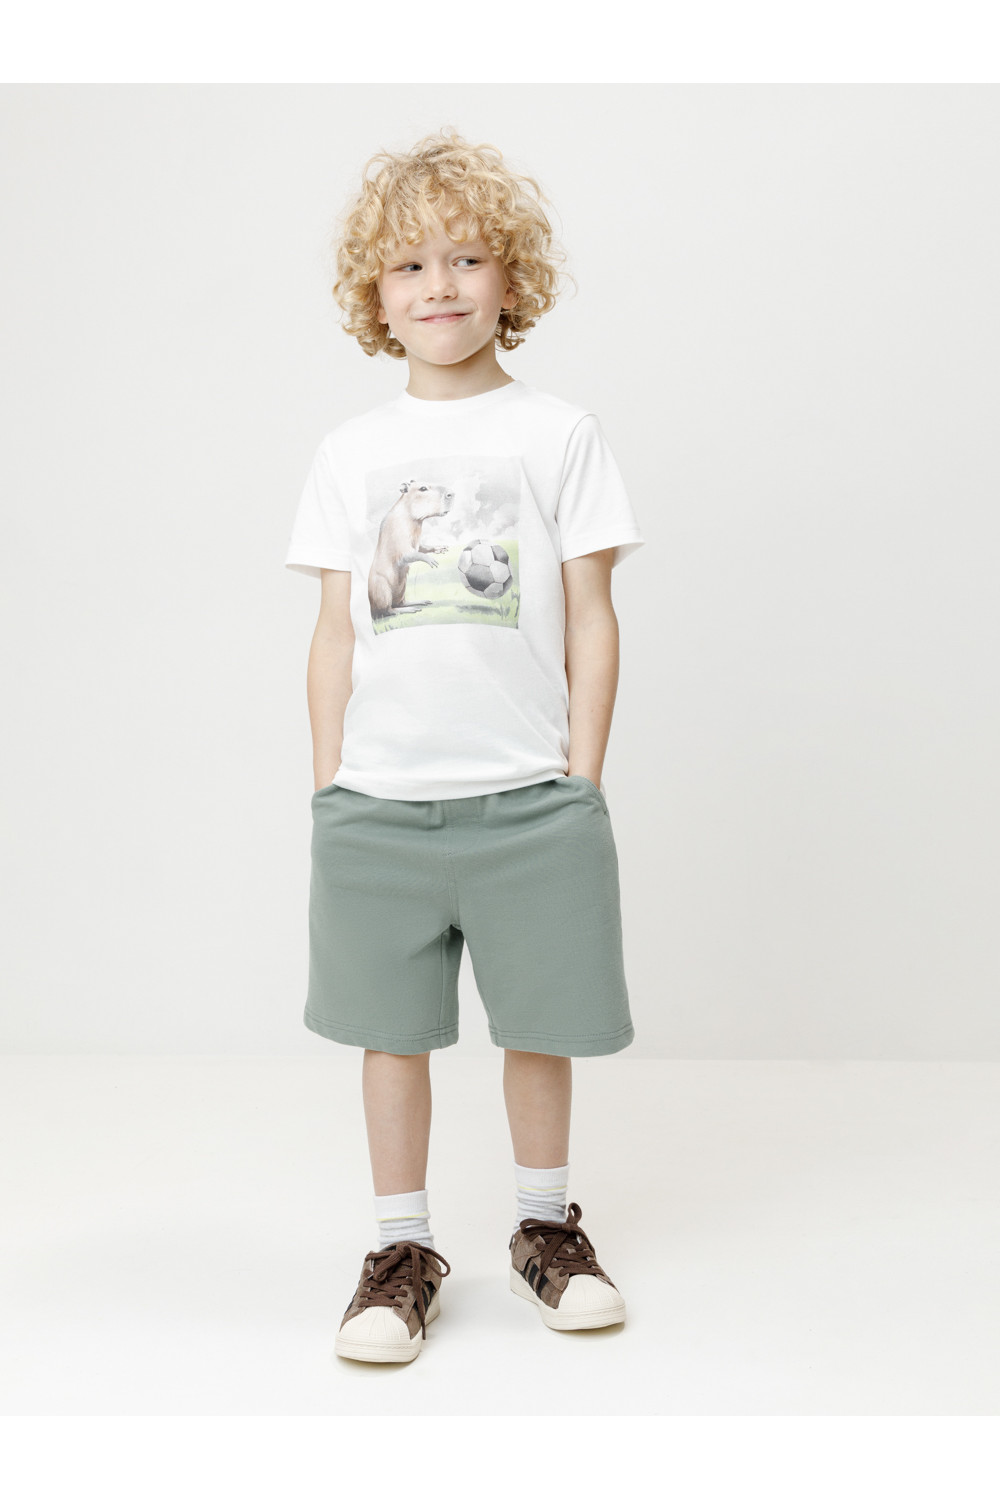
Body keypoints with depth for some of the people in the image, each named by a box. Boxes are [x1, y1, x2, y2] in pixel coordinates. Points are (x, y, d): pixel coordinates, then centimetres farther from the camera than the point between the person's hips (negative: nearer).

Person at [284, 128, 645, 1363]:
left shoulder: (559, 436, 3)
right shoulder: (352, 453, 8)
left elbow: (590, 620, 2)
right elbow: (336, 635, 8)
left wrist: (582, 782, -2)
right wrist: (328, 791, 4)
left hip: (530, 796, -1)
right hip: (379, 800, 1)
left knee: (539, 1026, 9)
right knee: (392, 1030, 8)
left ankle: (545, 1228, 30)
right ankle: (403, 1250, 23)